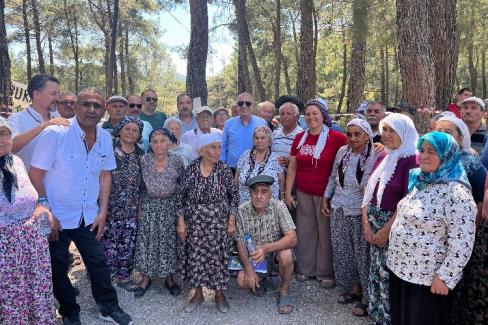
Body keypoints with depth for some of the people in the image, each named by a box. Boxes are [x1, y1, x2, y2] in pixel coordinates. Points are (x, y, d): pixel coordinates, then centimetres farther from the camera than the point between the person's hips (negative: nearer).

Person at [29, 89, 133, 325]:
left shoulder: (105, 138, -3)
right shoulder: (55, 133, -18)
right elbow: (35, 174, -14)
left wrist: (102, 212, 3)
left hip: (88, 217, 4)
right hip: (57, 217, -3)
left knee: (98, 263, 11)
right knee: (58, 268, 11)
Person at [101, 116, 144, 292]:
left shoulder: (140, 154, 8)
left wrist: (140, 206, 9)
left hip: (131, 208, 4)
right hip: (110, 205, -4)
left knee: (128, 242, 9)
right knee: (109, 241, 2)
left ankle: (123, 275, 25)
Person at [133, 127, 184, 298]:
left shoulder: (177, 160, -12)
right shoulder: (144, 160, -9)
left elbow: (183, 183, 1)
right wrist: (140, 206, 3)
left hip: (171, 206, -1)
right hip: (150, 205, 1)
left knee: (169, 241, 5)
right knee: (147, 241, 3)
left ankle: (169, 277, 22)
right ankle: (146, 277, 21)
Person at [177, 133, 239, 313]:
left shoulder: (224, 170, -6)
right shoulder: (191, 169, -6)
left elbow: (234, 196, -1)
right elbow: (182, 197, 0)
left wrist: (232, 221, -4)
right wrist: (181, 222, -2)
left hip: (218, 221, -1)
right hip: (195, 221, 1)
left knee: (217, 256, 5)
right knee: (195, 256, 7)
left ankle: (219, 293, 24)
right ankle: (198, 294, 25)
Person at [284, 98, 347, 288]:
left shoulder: (336, 138, -10)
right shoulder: (300, 138, 5)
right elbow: (292, 167, 9)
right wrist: (288, 192, 7)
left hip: (326, 193, -4)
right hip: (303, 193, 4)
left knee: (325, 232, 8)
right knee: (305, 231, 14)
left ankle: (325, 273, 24)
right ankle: (305, 269, 30)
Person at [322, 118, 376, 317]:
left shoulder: (374, 157, -12)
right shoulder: (342, 151, 2)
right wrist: (325, 199, 14)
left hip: (360, 212, -5)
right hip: (338, 209, 5)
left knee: (362, 253, 3)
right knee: (341, 250, 12)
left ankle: (367, 297, 18)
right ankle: (352, 287, 32)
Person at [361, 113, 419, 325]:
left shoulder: (412, 160, -13)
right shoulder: (382, 157, 8)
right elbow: (369, 190, 8)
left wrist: (386, 230, -13)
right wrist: (365, 222, -1)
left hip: (395, 224, -6)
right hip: (373, 221, 6)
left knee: (389, 271, 4)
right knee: (375, 267, 15)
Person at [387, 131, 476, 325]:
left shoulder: (456, 193, -20)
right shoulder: (420, 182, 7)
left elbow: (462, 244, -22)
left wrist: (445, 277, -19)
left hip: (427, 277, -8)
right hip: (400, 267, 8)